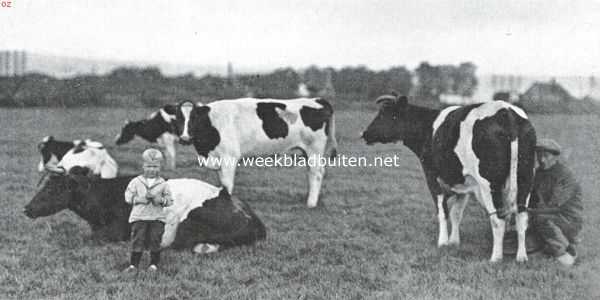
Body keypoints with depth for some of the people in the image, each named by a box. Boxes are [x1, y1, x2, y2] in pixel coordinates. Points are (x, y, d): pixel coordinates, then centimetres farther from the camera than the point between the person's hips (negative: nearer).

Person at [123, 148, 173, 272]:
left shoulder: (162, 184, 4)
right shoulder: (136, 182, 3)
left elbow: (170, 200, 5)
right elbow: (128, 197, 0)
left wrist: (161, 200, -16)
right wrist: (141, 199, -14)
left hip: (157, 217, 0)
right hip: (139, 217, 0)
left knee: (155, 241, 3)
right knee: (137, 240, -1)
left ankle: (154, 264, 16)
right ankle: (133, 264, 7)